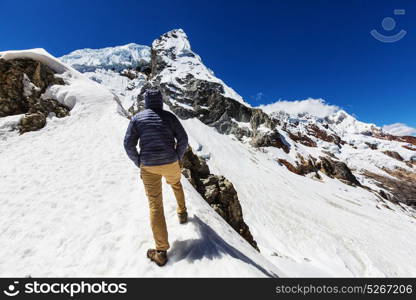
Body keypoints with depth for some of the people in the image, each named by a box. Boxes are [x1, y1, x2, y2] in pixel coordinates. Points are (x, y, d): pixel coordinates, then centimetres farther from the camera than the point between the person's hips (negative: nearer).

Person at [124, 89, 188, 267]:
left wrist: (139, 164, 11)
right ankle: (182, 213, 45)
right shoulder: (169, 116, 3)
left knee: (155, 205, 7)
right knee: (176, 183, 34)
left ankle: (161, 251, 10)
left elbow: (129, 145, 0)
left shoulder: (137, 118, 5)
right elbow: (183, 139, -3)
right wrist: (178, 158, 9)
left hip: (148, 167, 0)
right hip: (170, 163, 1)